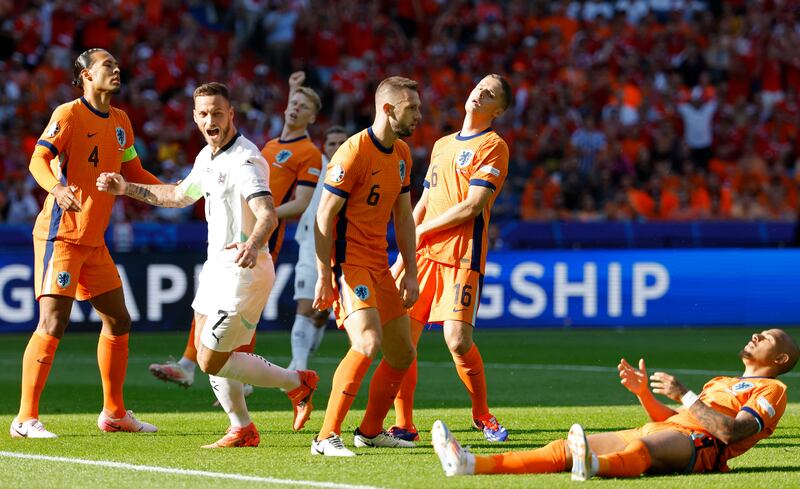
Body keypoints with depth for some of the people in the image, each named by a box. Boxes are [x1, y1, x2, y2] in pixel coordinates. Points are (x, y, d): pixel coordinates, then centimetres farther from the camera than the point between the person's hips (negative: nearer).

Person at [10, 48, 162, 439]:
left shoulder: (120, 122, 13)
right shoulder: (69, 114, -9)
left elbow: (133, 173, 23)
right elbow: (38, 160, -21)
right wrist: (57, 188, -42)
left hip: (94, 241, 8)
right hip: (60, 235, -8)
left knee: (118, 321, 12)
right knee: (53, 322, -15)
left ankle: (114, 413, 25)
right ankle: (26, 418, -12)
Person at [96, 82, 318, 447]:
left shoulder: (244, 161, -21)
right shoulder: (207, 157, 9)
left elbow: (267, 214, -36)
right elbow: (180, 195, 28)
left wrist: (253, 246, -56)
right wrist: (126, 188, 25)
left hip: (242, 273, -9)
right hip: (218, 267, 9)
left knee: (212, 362, -5)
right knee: (207, 355, 15)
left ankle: (297, 383, 9)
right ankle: (242, 430, 27)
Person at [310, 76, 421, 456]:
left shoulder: (401, 154, 11)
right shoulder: (354, 152, -16)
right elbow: (324, 217, -16)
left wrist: (411, 273, 13)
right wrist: (324, 277, -20)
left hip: (379, 265, 9)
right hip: (348, 263, -9)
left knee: (402, 354, 11)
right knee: (368, 343, -25)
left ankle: (370, 431, 29)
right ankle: (327, 438, -22)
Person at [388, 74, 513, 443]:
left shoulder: (492, 146, -2)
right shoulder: (442, 145, 21)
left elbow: (472, 205, -11)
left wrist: (421, 230, -4)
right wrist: (403, 257, 14)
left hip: (462, 256, -6)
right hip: (424, 255, 6)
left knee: (458, 340, -16)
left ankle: (482, 414, 8)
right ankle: (403, 426, 5)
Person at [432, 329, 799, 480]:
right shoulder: (721, 384, 39)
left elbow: (731, 431, -10)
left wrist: (683, 395, -13)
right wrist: (644, 392, 15)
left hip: (699, 445, -8)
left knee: (644, 445, -44)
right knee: (565, 449, -9)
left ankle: (593, 467, -79)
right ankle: (470, 464, -24)